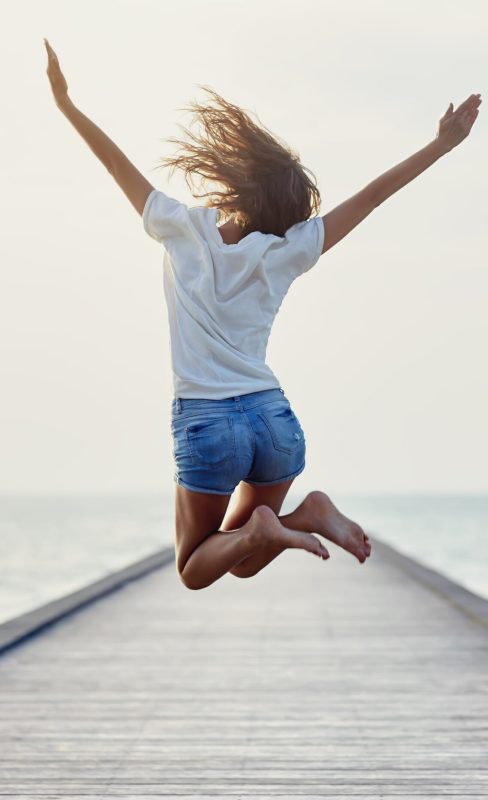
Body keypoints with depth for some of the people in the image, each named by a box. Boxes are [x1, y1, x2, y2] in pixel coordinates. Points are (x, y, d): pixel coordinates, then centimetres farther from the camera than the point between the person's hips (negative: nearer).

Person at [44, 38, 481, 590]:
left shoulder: (182, 229, -3)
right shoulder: (285, 253, 1)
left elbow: (116, 162, 6)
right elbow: (371, 196, 4)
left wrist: (64, 100, 16)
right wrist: (441, 144, 11)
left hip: (205, 424, -3)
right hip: (275, 420, 3)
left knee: (195, 571, 13)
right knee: (240, 563, 21)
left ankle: (259, 528, -18)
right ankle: (306, 515, -9)